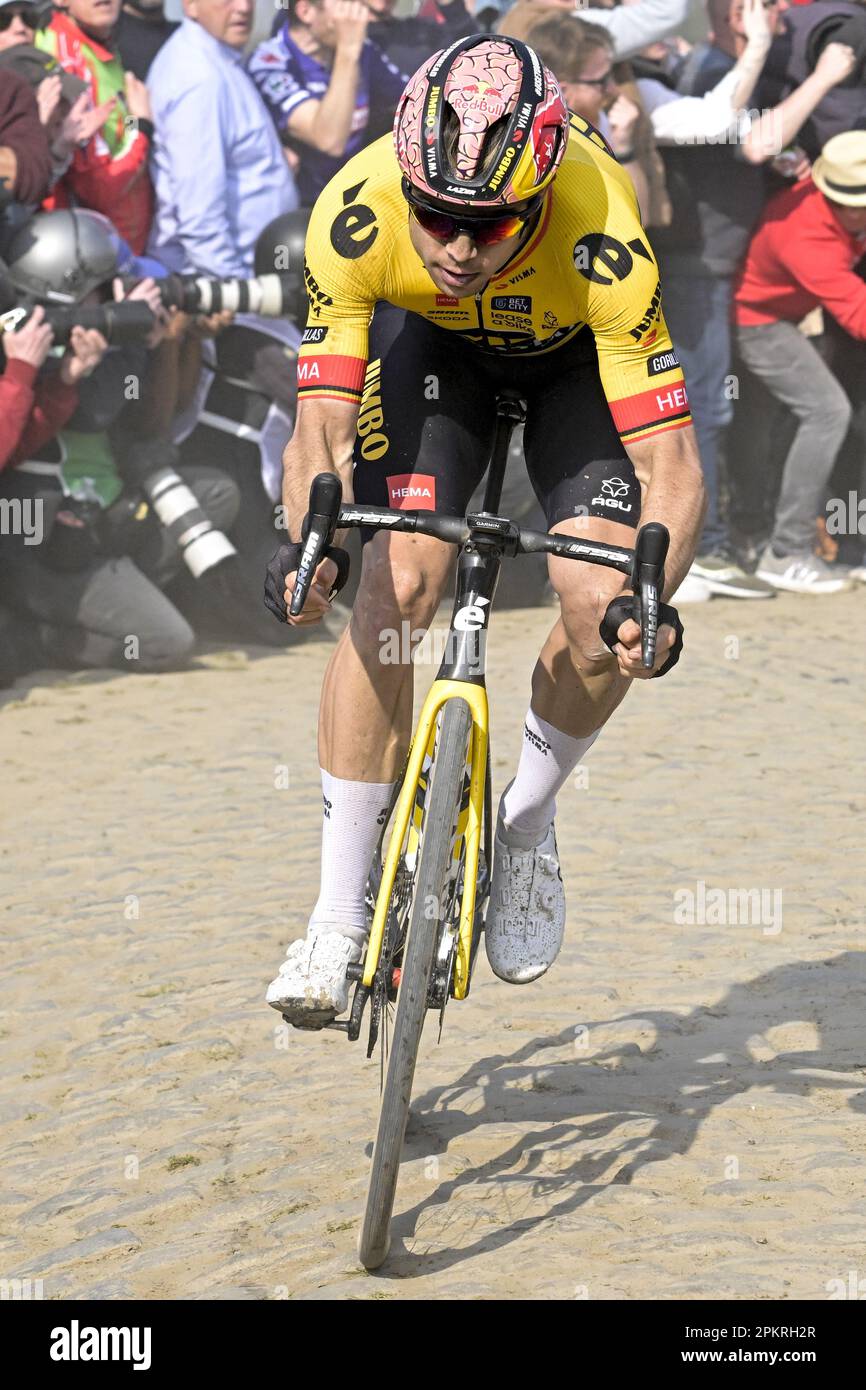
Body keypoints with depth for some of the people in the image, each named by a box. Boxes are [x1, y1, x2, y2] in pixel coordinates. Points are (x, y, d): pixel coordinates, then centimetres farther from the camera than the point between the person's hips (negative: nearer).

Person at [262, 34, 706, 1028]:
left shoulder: (600, 244, -41)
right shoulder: (355, 217, -36)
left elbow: (671, 469, -38)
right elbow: (321, 430, -32)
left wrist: (647, 601, -55)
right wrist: (306, 540, -52)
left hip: (576, 350, -1)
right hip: (431, 340, 1)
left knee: (601, 613, -20)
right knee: (393, 592, -17)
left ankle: (525, 826, 10)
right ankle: (339, 920, -9)